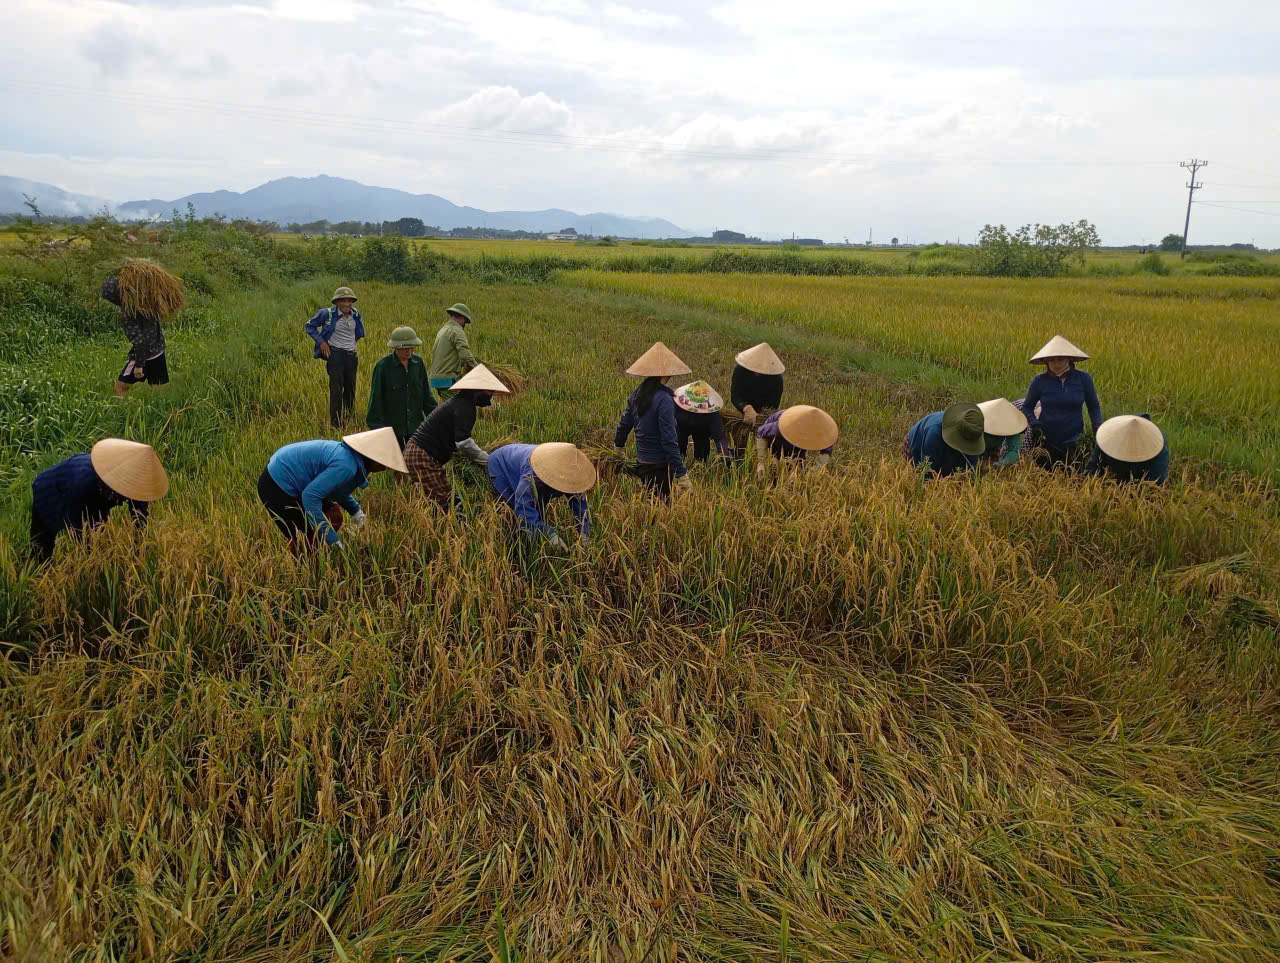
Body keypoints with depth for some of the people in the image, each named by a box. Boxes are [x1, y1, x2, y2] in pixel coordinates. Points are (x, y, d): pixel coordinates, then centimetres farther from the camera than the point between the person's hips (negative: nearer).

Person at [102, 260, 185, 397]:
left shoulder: (128, 313, -23)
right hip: (159, 351, 7)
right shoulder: (145, 302, -3)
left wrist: (139, 364, -19)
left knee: (121, 386, 6)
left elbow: (139, 340, -25)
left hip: (144, 354, -7)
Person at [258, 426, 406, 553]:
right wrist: (332, 540, -30)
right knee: (304, 540, -6)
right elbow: (310, 495, -32)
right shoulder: (346, 466, -30)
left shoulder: (352, 455, 2)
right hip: (276, 486, -10)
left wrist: (355, 510, 12)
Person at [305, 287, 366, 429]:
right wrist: (321, 342, -6)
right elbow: (310, 326, 2)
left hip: (351, 355, 5)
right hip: (335, 353, -5)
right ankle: (335, 423, -2)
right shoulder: (327, 314, -9)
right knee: (336, 389, -8)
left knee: (350, 387, 13)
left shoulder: (356, 315, 5)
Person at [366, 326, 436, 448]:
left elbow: (426, 393, 11)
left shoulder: (418, 363, 2)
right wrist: (377, 426, -7)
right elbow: (376, 398, -6)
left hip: (415, 424, 4)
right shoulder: (383, 366, -10)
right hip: (392, 426, -4)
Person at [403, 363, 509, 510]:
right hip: (424, 457, -10)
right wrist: (489, 461, -17)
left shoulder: (460, 401, 19)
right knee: (444, 502, -12)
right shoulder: (465, 406, -15)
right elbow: (463, 442, -25)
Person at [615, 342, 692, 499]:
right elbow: (669, 440, -22)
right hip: (659, 466, -7)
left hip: (641, 461, 7)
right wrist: (681, 474, -20)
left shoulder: (637, 394, 3)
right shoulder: (664, 399, -20)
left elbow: (624, 426, 12)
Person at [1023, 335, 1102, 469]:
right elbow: (1027, 407, 4)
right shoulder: (1039, 381, -7)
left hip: (1073, 440, 0)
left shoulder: (1083, 378, -6)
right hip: (1046, 439, 0)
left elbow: (1094, 407, 6)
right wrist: (1034, 424, -12)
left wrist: (1097, 427, -8)